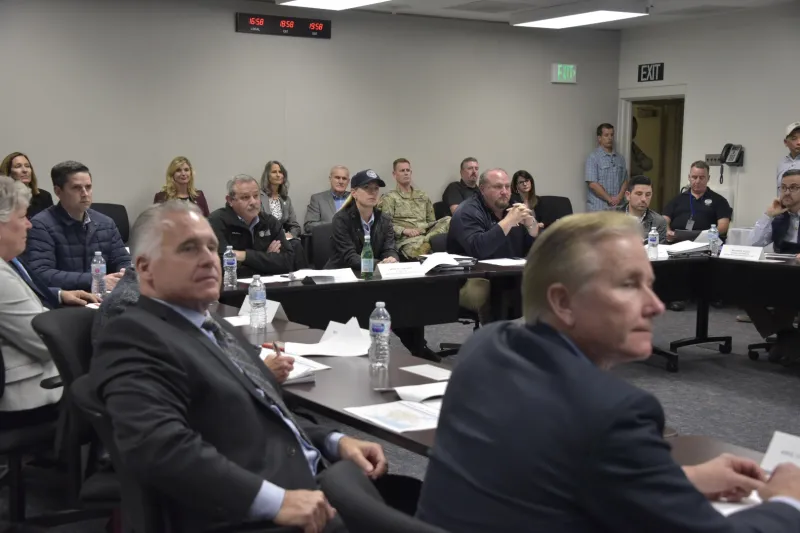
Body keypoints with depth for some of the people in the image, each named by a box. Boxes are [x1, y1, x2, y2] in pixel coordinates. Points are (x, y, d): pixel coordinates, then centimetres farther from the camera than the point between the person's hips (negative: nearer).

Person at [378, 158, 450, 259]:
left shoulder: (422, 195, 29)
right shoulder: (388, 198, 12)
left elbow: (431, 221, 27)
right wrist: (404, 230, -16)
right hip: (406, 239, -6)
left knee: (448, 220, -26)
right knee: (415, 245, -46)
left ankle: (427, 242, -40)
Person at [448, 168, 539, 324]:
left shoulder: (514, 210, 11)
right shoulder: (467, 213, -9)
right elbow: (477, 249, -29)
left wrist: (531, 224, -10)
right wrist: (508, 222, -26)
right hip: (471, 281, -7)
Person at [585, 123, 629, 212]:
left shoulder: (620, 158, 14)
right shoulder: (593, 157, -4)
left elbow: (625, 180, 14)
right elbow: (593, 184, -11)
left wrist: (619, 197, -4)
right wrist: (610, 199, -11)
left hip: (617, 207, 5)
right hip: (598, 208, -5)